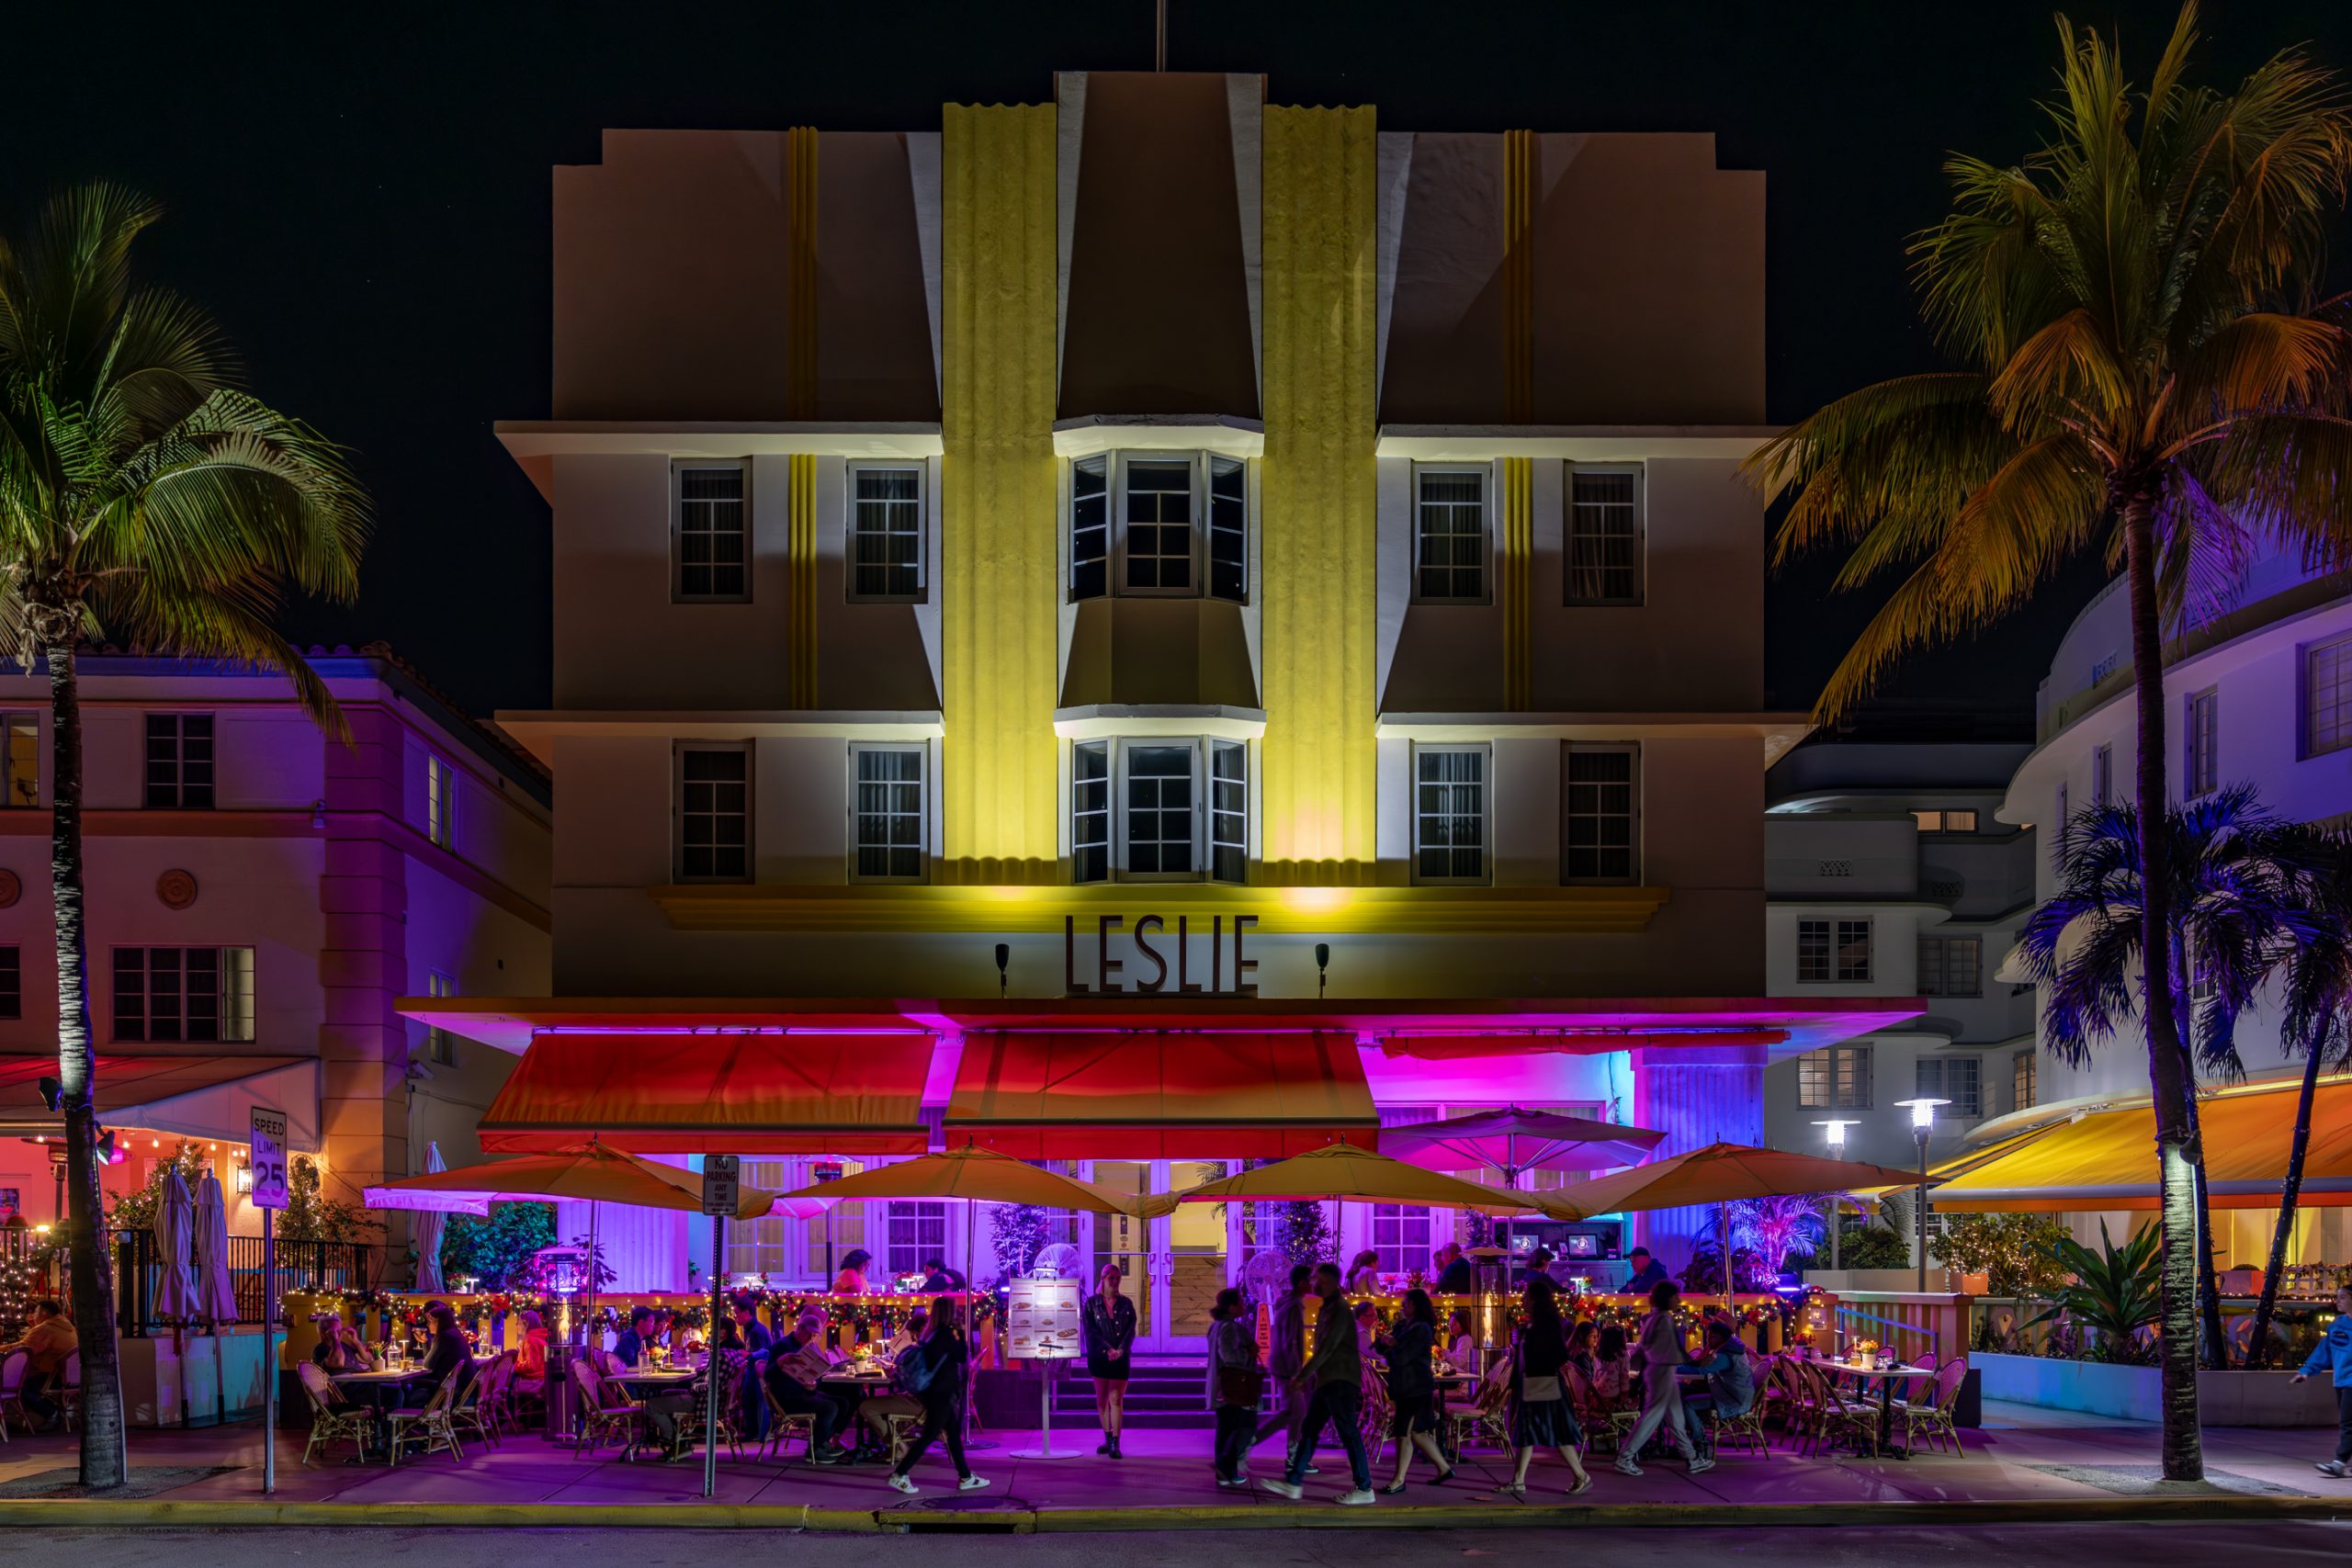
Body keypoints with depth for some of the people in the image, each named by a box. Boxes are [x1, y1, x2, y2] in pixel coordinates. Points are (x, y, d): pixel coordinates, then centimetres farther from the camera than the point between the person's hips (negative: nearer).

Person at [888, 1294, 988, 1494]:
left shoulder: (932, 1333, 8)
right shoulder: (946, 1334, -18)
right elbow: (962, 1356, -11)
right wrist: (961, 1335, -4)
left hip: (933, 1391, 10)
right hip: (941, 1393, -9)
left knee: (954, 1432, 14)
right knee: (930, 1435, -4)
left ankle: (965, 1477, 19)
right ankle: (899, 1475, -4)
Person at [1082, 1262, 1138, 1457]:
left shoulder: (1126, 1304, 8)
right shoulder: (1091, 1303, 4)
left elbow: (1131, 1330, 1)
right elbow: (1090, 1331, -5)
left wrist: (1121, 1349, -15)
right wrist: (1108, 1349, -16)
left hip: (1120, 1358, 0)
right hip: (1098, 1358, 0)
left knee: (1116, 1399, -6)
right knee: (1101, 1399, 7)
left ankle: (1115, 1444, -10)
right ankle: (1107, 1439, 17)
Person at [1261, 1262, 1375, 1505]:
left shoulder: (1339, 1310, -14)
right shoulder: (1326, 1309, 16)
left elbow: (1326, 1348, -19)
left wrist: (1302, 1376, -18)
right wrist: (1312, 1376, 18)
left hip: (1340, 1382, -10)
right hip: (1326, 1381, 10)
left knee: (1349, 1434, -7)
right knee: (1308, 1430, 9)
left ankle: (1364, 1489, -4)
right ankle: (1293, 1484, 11)